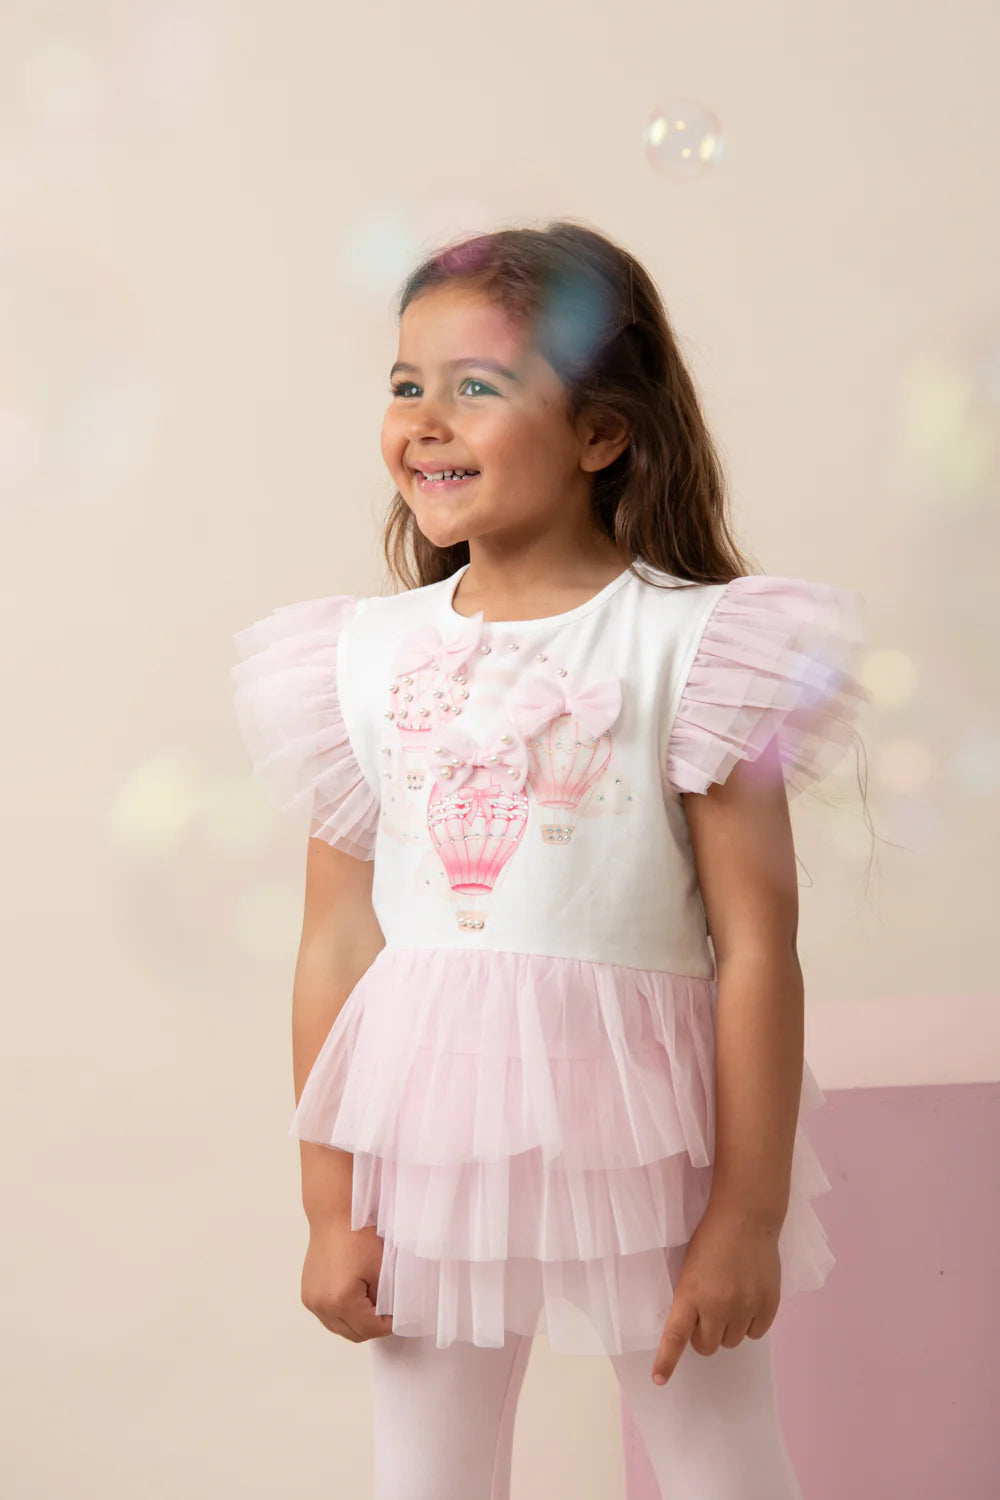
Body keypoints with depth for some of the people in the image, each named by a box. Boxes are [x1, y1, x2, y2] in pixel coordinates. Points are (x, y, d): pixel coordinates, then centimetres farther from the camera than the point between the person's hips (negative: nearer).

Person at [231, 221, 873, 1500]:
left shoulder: (690, 642, -9)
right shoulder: (362, 655, 2)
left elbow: (756, 948, -9)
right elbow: (335, 948, 4)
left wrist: (749, 1213, -9)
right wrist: (328, 1208, 5)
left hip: (640, 1130, -3)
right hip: (431, 1132, 3)